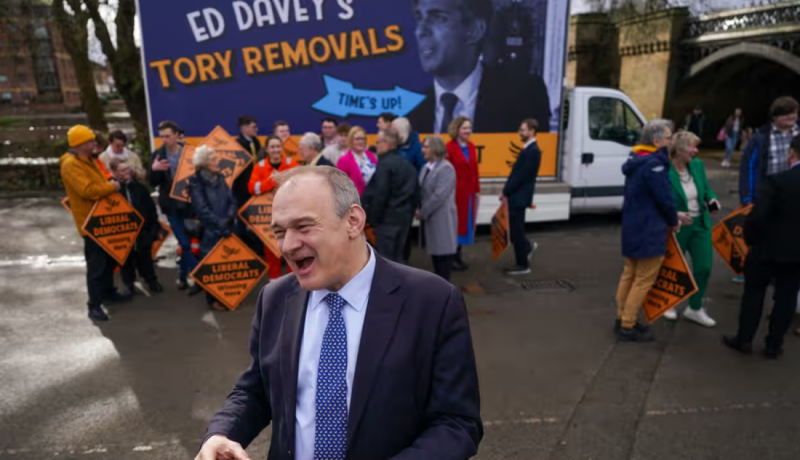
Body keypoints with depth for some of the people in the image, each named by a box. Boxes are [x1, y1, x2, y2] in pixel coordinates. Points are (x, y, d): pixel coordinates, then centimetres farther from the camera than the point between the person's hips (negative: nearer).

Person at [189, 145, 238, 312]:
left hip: (226, 229, 5)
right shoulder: (196, 182, -7)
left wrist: (230, 218, -10)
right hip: (209, 231, -5)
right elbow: (202, 209, -14)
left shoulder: (220, 178, 9)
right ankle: (213, 299, 15)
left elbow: (232, 200, 7)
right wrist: (220, 223, -15)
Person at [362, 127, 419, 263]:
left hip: (387, 217, -8)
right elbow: (415, 193, 15)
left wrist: (373, 218, -10)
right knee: (398, 257, 16)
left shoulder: (384, 164, -13)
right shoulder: (407, 164, 13)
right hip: (405, 216, 8)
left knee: (386, 258, 0)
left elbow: (380, 194, -17)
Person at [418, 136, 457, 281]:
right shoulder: (426, 167, 11)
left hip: (442, 218, -8)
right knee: (434, 250, 14)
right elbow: (421, 191, 11)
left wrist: (422, 212, -16)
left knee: (443, 251, 0)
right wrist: (419, 210, -5)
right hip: (430, 218, 8)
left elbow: (439, 195, -22)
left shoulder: (446, 168, -14)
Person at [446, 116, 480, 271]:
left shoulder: (472, 147, 10)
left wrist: (477, 190, 12)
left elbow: (475, 170, 13)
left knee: (466, 222, 12)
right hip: (455, 191, -7)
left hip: (469, 191, 7)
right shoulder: (449, 147, -12)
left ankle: (458, 254, 24)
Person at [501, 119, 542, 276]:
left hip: (519, 197, -9)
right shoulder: (528, 149, 13)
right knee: (513, 229, 17)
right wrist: (506, 191, 8)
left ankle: (523, 265, 11)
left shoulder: (533, 151, -18)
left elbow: (522, 176, -21)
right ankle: (526, 247, 35)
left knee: (516, 230, 0)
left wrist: (505, 192, -15)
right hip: (516, 196, 9)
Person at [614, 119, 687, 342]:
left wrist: (673, 214, 14)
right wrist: (673, 221, -1)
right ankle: (628, 327, 8)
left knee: (630, 274, 17)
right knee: (643, 280, 1)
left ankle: (622, 319, 27)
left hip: (632, 228, 10)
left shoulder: (636, 160, 9)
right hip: (649, 232, -10)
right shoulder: (654, 163, -21)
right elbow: (665, 198, -20)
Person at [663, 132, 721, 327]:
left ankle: (695, 309, 26)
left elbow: (706, 188, 13)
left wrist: (712, 199, -7)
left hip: (701, 224, 6)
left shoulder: (698, 165, -1)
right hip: (677, 227, -6)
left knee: (704, 266, 7)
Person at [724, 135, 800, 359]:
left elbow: (756, 216, -23)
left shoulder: (776, 181, -19)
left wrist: (750, 239, -5)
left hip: (767, 249, -4)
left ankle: (744, 339, 20)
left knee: (754, 293, 11)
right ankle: (774, 345, 22)